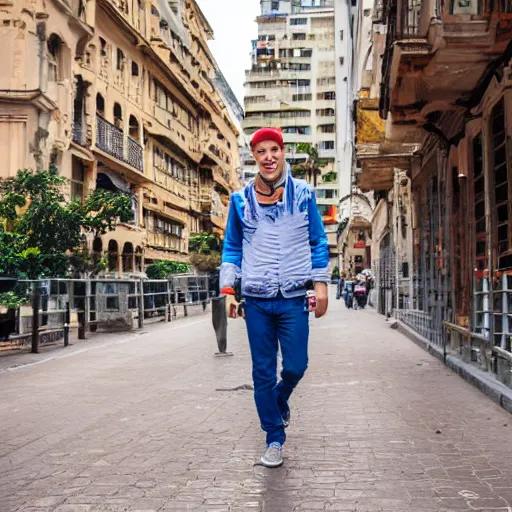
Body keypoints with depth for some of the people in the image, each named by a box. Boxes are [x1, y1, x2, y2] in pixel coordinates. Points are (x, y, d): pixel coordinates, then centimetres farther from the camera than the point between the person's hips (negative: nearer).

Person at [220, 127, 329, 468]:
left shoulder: (303, 194, 3)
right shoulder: (241, 200, 4)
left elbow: (318, 242, 7)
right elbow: (232, 247, 11)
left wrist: (320, 284, 0)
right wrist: (228, 288, 2)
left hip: (294, 299, 0)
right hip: (256, 301, 1)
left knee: (295, 366, 0)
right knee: (263, 373, 4)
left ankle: (280, 400, 36)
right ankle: (275, 438, 20)